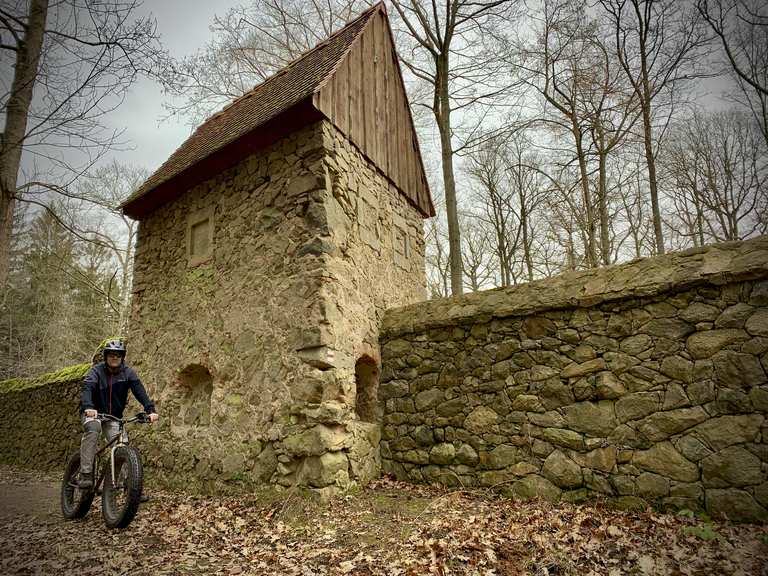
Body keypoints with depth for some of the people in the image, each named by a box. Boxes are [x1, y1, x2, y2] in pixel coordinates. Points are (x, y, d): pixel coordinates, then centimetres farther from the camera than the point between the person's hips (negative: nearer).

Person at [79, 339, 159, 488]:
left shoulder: (127, 372, -6)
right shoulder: (97, 370, -11)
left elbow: (139, 390, -18)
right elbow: (87, 387, -28)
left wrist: (150, 409, -33)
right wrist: (88, 407, -49)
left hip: (114, 417, 2)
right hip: (93, 413, -2)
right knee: (93, 428, -34)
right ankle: (85, 474, -32)